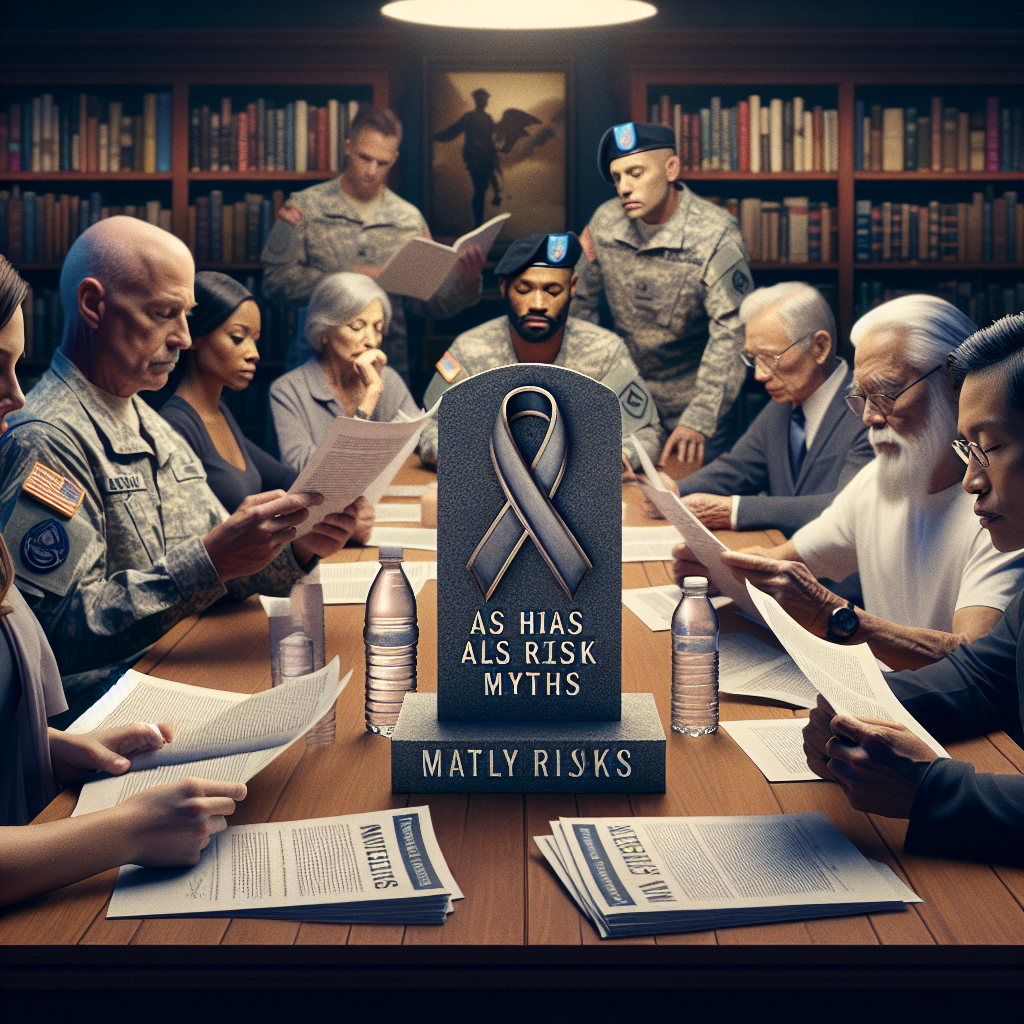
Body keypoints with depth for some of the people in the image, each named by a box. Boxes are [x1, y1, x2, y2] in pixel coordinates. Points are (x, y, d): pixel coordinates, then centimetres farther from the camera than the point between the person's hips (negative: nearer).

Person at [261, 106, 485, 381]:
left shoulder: (410, 219, 12)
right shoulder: (306, 206, 4)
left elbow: (426, 302, 10)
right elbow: (275, 282, -4)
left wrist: (466, 284, -9)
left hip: (390, 367, 2)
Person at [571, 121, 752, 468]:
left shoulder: (716, 236, -20)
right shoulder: (605, 222, -5)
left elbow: (730, 333, -26)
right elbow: (581, 303, 8)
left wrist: (700, 420, -34)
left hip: (691, 399, -4)